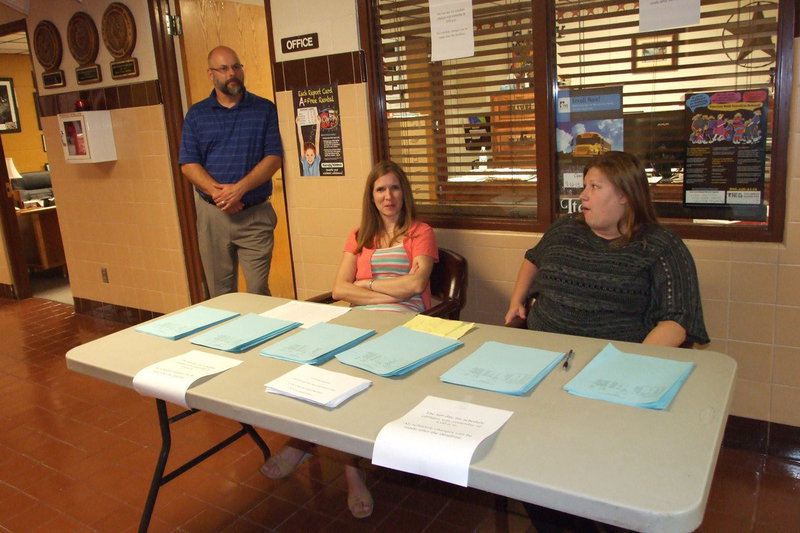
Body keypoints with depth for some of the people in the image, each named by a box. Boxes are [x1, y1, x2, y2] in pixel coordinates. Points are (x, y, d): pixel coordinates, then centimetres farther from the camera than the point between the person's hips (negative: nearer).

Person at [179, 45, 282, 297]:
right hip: (212, 213, 2)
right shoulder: (196, 114, 9)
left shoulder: (264, 109, 5)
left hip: (256, 213, -1)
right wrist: (217, 191, -16)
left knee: (259, 291, -3)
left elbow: (274, 157, -4)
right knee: (219, 292, 8)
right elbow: (188, 164, 2)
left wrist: (239, 188, -16)